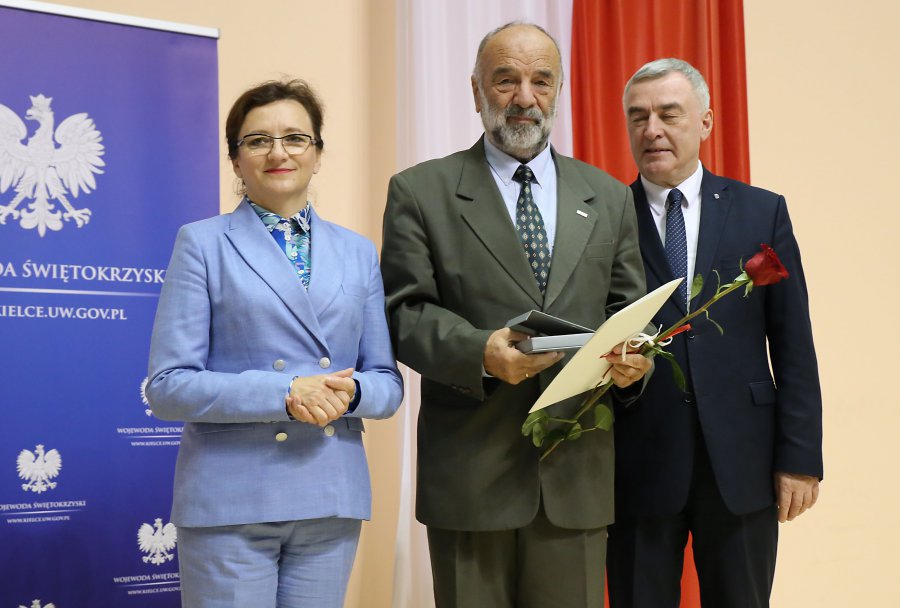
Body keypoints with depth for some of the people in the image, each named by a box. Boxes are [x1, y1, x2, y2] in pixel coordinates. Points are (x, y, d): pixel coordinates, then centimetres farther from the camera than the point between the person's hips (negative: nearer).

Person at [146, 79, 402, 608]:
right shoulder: (203, 244, 1)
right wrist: (282, 393, -17)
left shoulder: (358, 253, 12)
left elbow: (388, 383, 11)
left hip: (332, 502, 4)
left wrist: (351, 391, -12)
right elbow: (168, 386, -5)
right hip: (231, 501, -3)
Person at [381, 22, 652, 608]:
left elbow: (629, 311, 13)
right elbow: (404, 312, -3)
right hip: (470, 473, -2)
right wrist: (481, 352, -21)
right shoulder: (420, 193, 3)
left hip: (578, 473, 3)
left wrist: (635, 356, -10)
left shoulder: (609, 198, 13)